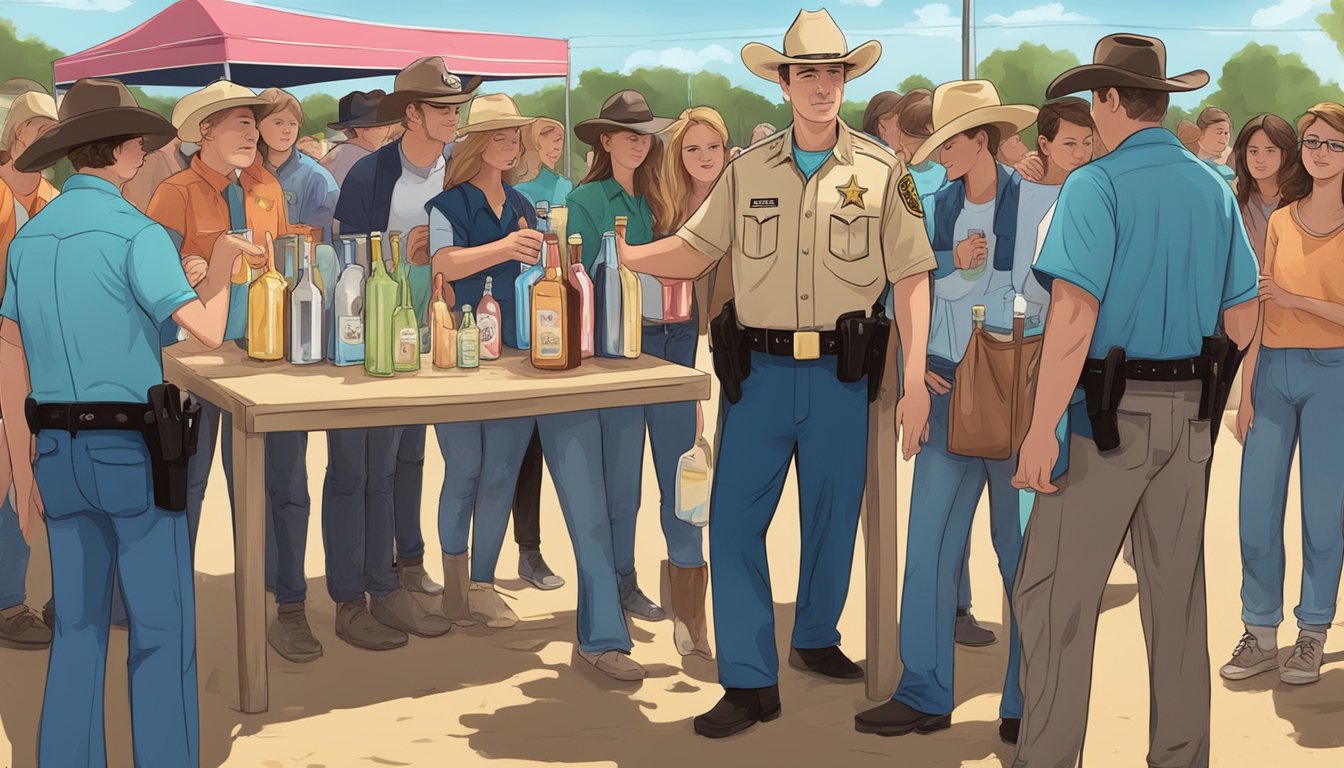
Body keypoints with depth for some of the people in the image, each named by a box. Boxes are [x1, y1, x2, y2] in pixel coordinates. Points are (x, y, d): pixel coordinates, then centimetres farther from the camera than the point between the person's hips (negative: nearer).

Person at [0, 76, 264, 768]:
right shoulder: (135, 232, -11)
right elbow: (207, 330, -19)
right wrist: (221, 267, 1)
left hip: (57, 450, 7)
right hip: (130, 447, -6)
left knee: (77, 626, 15)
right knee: (162, 631, 2)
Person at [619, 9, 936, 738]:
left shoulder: (881, 171, 0)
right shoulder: (747, 170, 6)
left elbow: (911, 280, -2)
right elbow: (694, 250, 8)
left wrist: (915, 381, -8)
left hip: (841, 374, -1)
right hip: (761, 370, 1)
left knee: (832, 519, 11)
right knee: (735, 522, -3)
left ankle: (815, 639, 36)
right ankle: (749, 681, 5)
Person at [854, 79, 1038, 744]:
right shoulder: (938, 206, 8)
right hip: (948, 389, 5)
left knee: (1021, 546, 5)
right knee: (930, 540, 4)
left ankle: (1026, 701, 17)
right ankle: (924, 694, 14)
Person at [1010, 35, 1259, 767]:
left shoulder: (1097, 185, -13)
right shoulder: (1213, 189, 8)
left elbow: (1074, 313, -22)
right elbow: (1243, 321, 11)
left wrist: (1042, 427, -22)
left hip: (1109, 411, -7)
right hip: (1187, 411, 7)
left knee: (1055, 591, 1)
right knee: (1177, 591, 13)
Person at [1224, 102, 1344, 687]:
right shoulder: (1280, 222, 9)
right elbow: (1260, 310, 6)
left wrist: (1294, 298, -19)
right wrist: (1246, 391, 2)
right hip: (1274, 370, 3)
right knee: (1256, 507, 3)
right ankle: (1261, 633, 17)